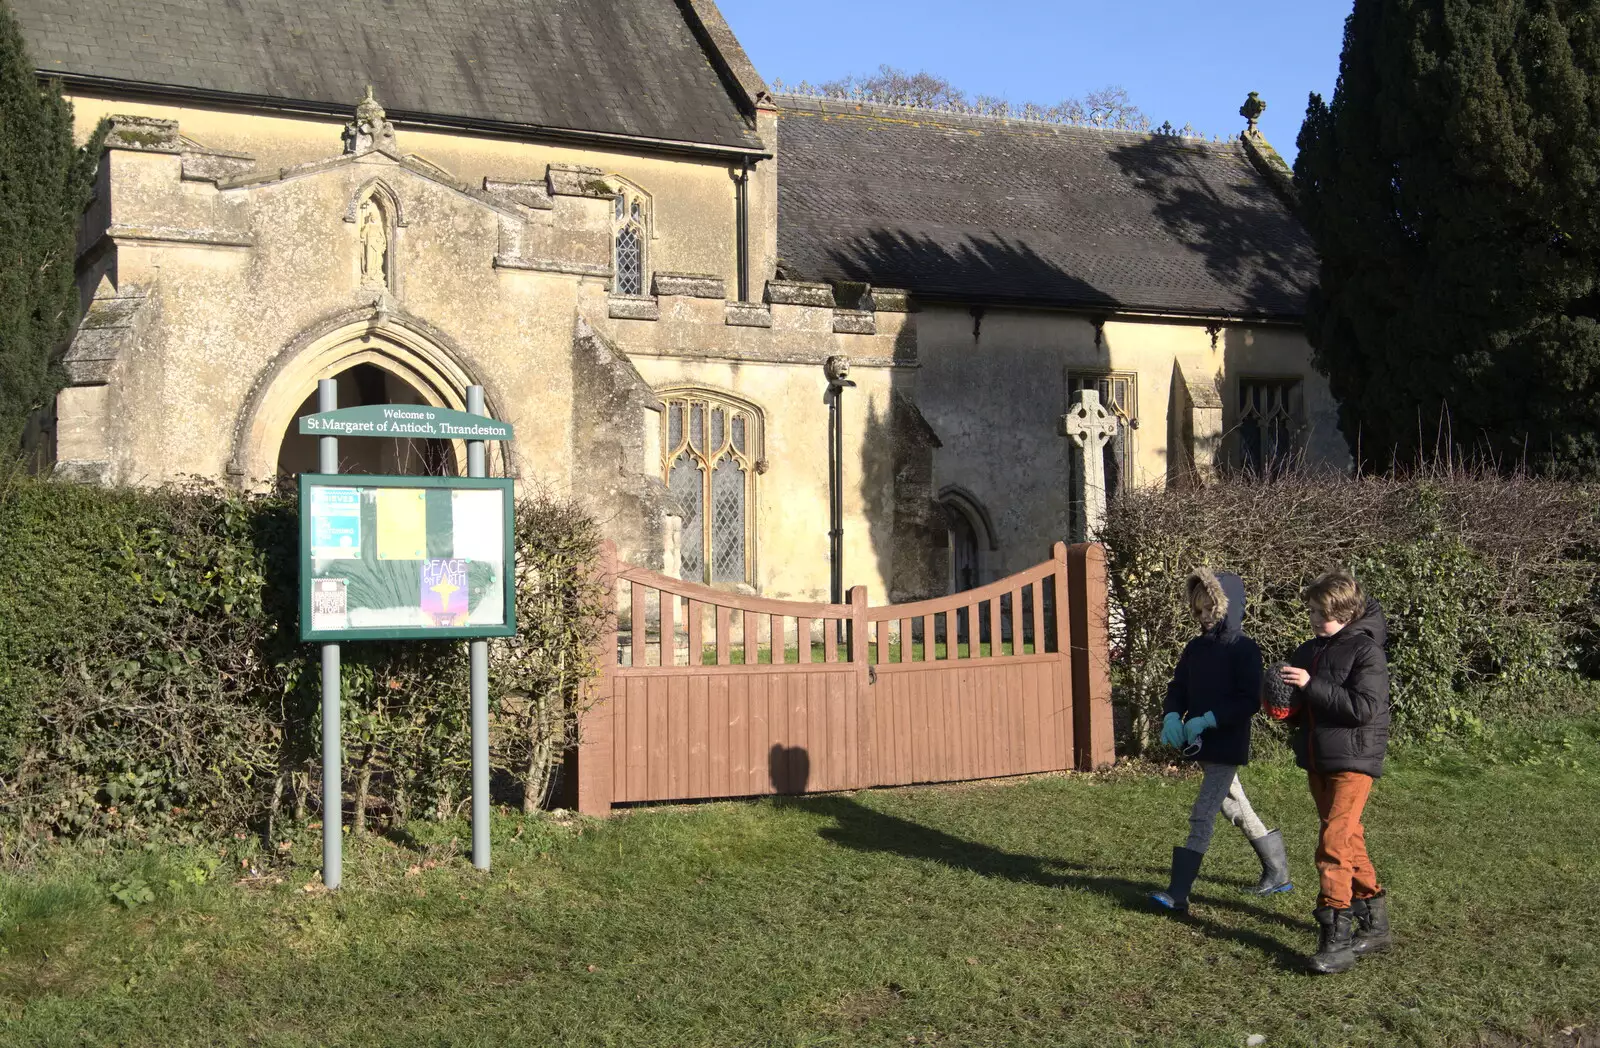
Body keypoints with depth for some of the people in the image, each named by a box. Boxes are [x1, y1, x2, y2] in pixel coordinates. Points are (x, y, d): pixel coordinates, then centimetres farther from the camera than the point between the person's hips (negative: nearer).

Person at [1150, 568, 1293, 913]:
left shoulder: (1244, 649, -13)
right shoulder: (1196, 648, 8)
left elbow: (1250, 701, -19)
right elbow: (1177, 688, 11)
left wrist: (1207, 720, -25)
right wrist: (1172, 717, -9)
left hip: (1227, 748, -8)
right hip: (1203, 746, 8)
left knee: (1201, 818, -11)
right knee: (1238, 811, 19)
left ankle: (1178, 894, -13)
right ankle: (1277, 873, 34)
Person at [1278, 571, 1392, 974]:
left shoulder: (1365, 650, -11)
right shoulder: (1308, 651, 12)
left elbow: (1364, 707, -21)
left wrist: (1311, 686, -22)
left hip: (1353, 761, -8)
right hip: (1317, 761, 8)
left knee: (1334, 843, -15)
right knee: (1349, 842, 14)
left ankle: (1337, 938, -13)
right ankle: (1374, 924, 25)